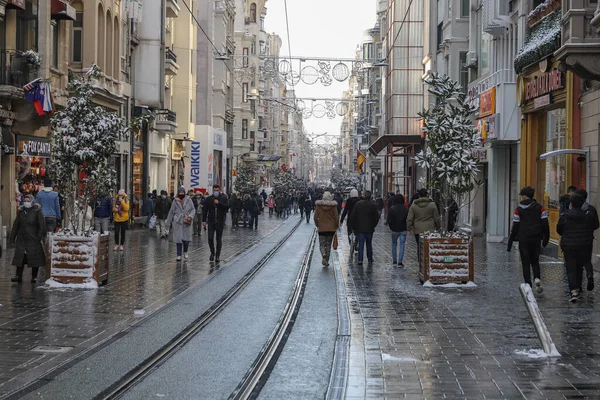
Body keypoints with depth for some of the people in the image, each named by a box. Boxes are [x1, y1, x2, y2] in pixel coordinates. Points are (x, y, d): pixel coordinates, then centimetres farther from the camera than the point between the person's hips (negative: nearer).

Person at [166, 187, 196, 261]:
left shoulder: (188, 200, 5)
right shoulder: (175, 201, 6)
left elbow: (193, 209, 5)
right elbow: (171, 212, 10)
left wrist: (190, 216, -16)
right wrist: (168, 224, 10)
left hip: (186, 223, 0)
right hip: (177, 222, 0)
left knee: (186, 239, -5)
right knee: (178, 239, -2)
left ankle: (185, 252, 23)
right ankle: (179, 255, 9)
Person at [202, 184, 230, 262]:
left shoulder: (223, 198, 1)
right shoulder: (208, 199, 4)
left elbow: (227, 206, -13)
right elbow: (205, 210, 5)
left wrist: (219, 203, -22)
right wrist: (204, 220, -2)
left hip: (220, 221, -1)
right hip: (211, 221, 1)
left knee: (219, 239, 4)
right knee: (210, 238, -5)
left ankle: (218, 255, 13)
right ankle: (212, 252, 19)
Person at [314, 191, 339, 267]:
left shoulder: (319, 205, -5)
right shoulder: (333, 206, -7)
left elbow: (315, 217, -3)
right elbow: (336, 217, -5)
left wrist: (317, 226, 12)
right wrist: (336, 227, 9)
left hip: (321, 228, -1)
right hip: (331, 228, 1)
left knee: (322, 244, 7)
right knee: (328, 244, 12)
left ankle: (324, 255, -22)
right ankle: (327, 260, 12)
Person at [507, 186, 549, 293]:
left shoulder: (519, 209, -4)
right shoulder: (539, 208, 2)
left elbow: (515, 227, -5)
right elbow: (545, 224, -1)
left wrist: (510, 243, 0)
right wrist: (546, 239, 8)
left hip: (523, 240, -2)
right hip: (536, 240, 2)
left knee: (526, 262, 5)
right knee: (535, 261, 14)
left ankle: (528, 284, 1)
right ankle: (537, 278, -10)